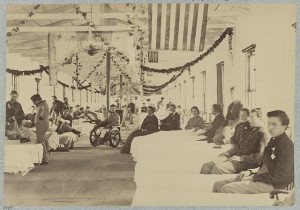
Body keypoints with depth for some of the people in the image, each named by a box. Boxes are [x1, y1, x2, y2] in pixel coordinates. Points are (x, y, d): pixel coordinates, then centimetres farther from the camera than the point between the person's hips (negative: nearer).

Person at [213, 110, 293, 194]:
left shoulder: (287, 145, -14)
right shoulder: (273, 141, 17)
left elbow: (279, 176, -19)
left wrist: (254, 177, -14)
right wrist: (251, 172, 8)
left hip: (272, 184, -10)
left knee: (227, 189, -24)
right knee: (218, 185, -1)